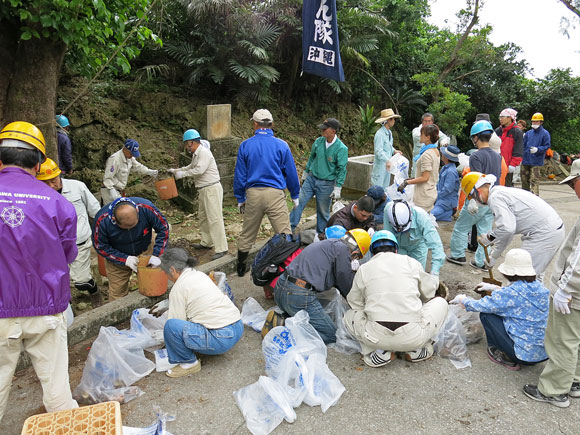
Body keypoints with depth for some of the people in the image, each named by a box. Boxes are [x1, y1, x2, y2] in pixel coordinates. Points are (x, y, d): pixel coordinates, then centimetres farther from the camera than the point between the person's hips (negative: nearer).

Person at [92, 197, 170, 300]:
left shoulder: (146, 208, -31)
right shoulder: (101, 220, -30)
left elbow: (163, 228, -18)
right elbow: (100, 247, -16)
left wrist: (157, 255, -23)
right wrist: (125, 259, -24)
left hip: (145, 253, 1)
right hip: (117, 258, -1)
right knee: (117, 294, 4)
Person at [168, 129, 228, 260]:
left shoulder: (204, 152, -15)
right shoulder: (196, 154, 16)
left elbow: (199, 170, -24)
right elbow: (191, 167, 32)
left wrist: (182, 174, -13)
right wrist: (175, 170, 26)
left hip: (212, 189, -11)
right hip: (203, 190, 11)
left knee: (214, 218, -11)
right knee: (203, 216, 18)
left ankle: (221, 248, -9)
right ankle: (206, 242, 30)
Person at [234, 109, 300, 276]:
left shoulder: (245, 145, 2)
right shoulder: (281, 145, -2)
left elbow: (239, 175, 5)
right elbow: (291, 173, 3)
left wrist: (240, 199, 14)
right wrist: (295, 196, 15)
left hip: (253, 194, 2)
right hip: (275, 194, -2)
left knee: (247, 234, 16)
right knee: (284, 233, 2)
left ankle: (241, 267, 30)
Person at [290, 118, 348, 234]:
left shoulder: (341, 148, -15)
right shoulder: (318, 141, 0)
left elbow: (342, 170, -12)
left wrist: (337, 188, -14)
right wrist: (306, 172, 21)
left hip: (326, 184, -4)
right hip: (311, 179, 5)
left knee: (323, 211, 7)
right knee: (299, 202, 1)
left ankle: (321, 234, 25)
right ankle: (291, 227, 12)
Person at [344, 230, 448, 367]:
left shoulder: (363, 269, 11)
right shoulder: (411, 262, 11)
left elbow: (355, 303, 18)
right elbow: (429, 292, 24)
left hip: (377, 337, 0)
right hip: (414, 337, 1)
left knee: (349, 316, 29)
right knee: (440, 302, 26)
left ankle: (380, 352, 7)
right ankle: (416, 350, 14)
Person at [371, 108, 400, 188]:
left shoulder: (389, 132, 10)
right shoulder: (379, 134, -19)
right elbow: (379, 151, -26)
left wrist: (394, 151, 8)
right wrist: (387, 160, -36)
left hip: (387, 165, 9)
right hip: (380, 165, -9)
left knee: (386, 186, 15)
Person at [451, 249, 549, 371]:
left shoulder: (511, 293, -21)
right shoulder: (539, 286, -1)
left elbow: (479, 306, -10)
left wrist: (461, 299, 9)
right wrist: (494, 288, 25)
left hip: (526, 355, -7)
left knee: (486, 314, 0)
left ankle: (507, 358, 10)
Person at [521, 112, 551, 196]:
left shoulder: (545, 133, -2)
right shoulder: (528, 133, 12)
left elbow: (547, 146, -6)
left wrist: (537, 149, -22)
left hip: (536, 161, -5)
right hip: (525, 160, 5)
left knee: (534, 180, -10)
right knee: (524, 179, 12)